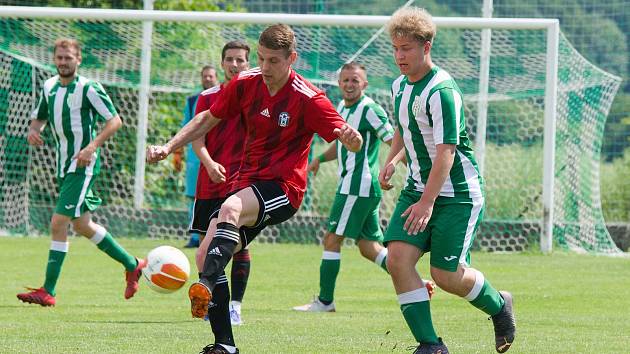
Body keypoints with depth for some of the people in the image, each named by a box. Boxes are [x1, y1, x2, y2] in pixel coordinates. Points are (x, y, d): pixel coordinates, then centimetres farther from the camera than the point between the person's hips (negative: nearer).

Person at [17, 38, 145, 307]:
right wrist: (33, 131, -1)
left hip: (83, 166, -9)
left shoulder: (88, 88, -12)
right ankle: (132, 265, 33)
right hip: (64, 165, 9)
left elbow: (115, 121, -13)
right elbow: (39, 118, 23)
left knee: (58, 222, -15)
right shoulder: (49, 87, 9)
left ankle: (48, 292, -13)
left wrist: (92, 146, -24)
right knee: (82, 225, 16)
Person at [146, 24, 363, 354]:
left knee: (230, 209, -37)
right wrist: (169, 146, 5)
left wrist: (351, 137, -39)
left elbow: (351, 142, -15)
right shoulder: (246, 83, 2)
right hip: (247, 182, 7)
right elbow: (208, 119, 15)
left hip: (283, 188, -7)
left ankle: (207, 285, -54)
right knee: (207, 255, -4)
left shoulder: (308, 98, -13)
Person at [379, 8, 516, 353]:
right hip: (417, 188, 8)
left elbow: (446, 150, -24)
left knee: (446, 275, -6)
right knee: (398, 257, -12)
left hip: (457, 193, -8)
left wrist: (427, 202, -29)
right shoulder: (400, 86, 8)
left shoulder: (441, 91, -20)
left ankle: (499, 306, 26)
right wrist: (392, 160, 6)